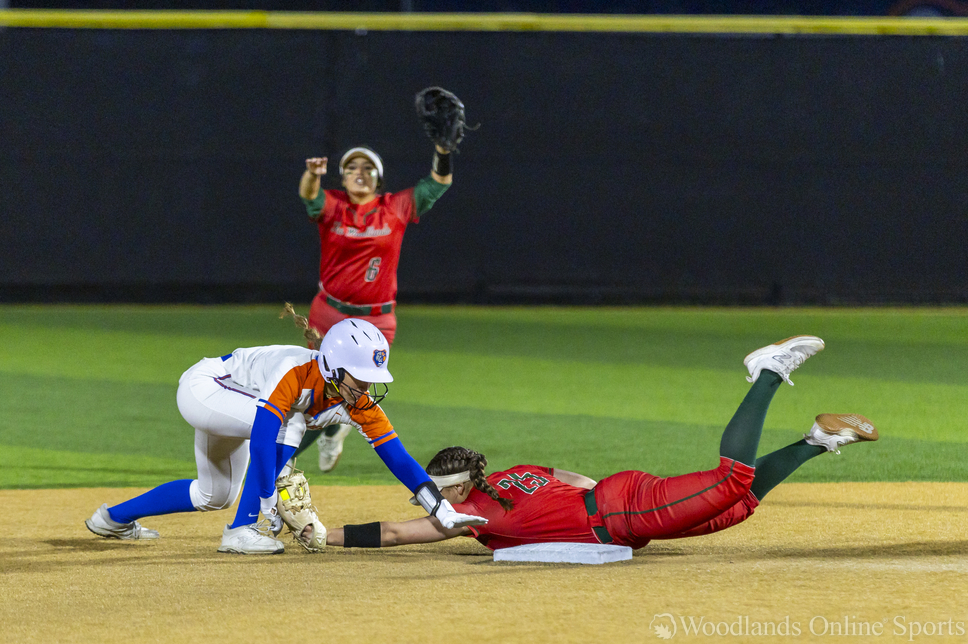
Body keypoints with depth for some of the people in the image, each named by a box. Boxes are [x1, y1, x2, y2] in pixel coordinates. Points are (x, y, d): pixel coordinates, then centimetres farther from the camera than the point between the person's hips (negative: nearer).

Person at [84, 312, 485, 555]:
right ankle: (242, 530, -27)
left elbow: (396, 456, -17)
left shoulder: (358, 402, -16)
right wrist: (271, 504, -45)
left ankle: (115, 518, 40)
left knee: (215, 496, 22)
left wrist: (445, 513, -23)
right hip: (202, 384, -8)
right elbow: (262, 437, -44)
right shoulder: (297, 374, -37)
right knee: (287, 422, -32)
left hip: (227, 410, 8)